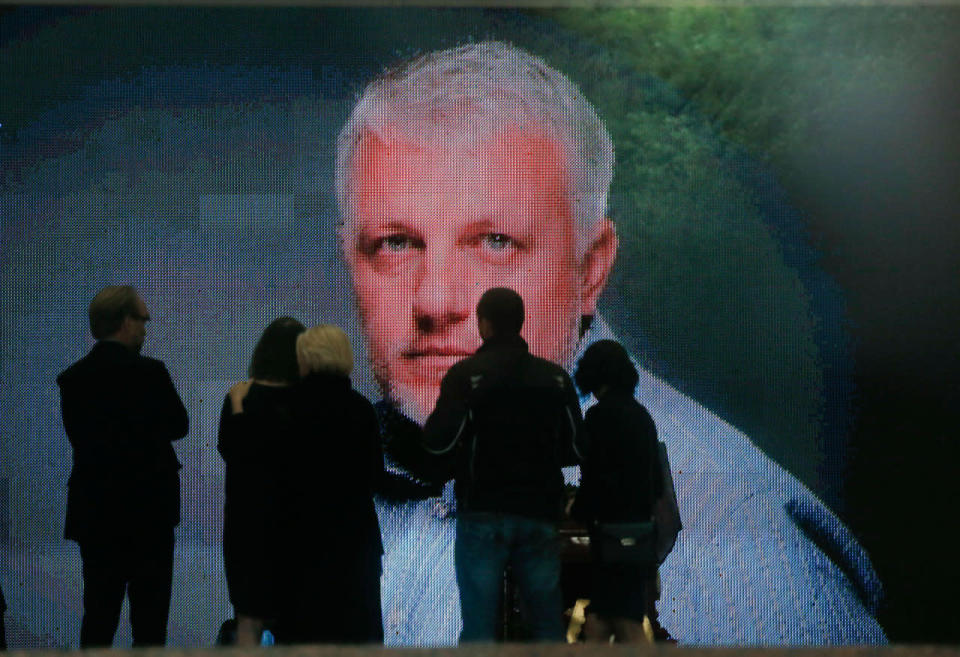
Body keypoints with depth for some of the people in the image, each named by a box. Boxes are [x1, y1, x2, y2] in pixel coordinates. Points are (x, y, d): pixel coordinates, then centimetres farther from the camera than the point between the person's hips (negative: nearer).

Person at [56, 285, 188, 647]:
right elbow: (179, 425, -1)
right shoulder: (148, 372, -13)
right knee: (149, 617, 3)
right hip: (147, 509, -4)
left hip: (93, 512, 4)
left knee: (98, 617, 10)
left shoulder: (71, 379, 1)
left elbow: (79, 436, 9)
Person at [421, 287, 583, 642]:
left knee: (478, 626, -3)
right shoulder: (555, 377, 5)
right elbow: (574, 449, 8)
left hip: (484, 514, -3)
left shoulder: (466, 375, -6)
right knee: (547, 625, 7)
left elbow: (438, 442, -13)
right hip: (539, 515, 3)